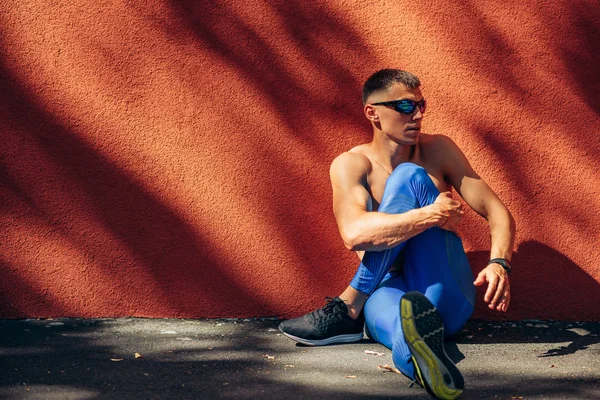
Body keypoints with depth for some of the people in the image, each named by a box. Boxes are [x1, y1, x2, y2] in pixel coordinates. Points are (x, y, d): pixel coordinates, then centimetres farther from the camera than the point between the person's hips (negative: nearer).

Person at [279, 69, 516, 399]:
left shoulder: (437, 150, 7)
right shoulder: (350, 165, 0)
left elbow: (497, 213, 4)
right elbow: (354, 233, -20)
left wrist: (498, 264, -17)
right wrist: (432, 215, -24)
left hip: (447, 297, 1)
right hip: (388, 291, -1)